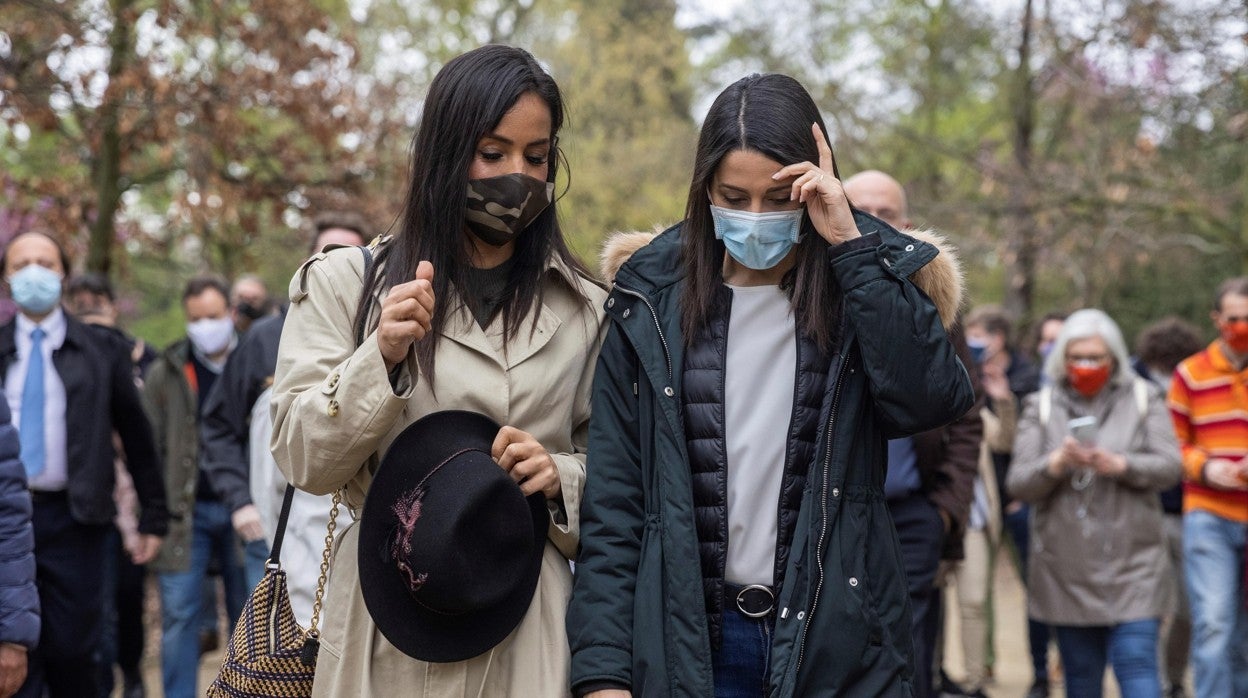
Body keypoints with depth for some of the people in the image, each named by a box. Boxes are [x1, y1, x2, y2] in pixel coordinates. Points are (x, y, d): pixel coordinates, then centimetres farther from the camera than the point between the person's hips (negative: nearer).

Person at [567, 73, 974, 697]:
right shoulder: (652, 304, 0)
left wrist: (850, 244, -18)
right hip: (686, 644, 0)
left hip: (838, 642, 0)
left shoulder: (863, 288, 0)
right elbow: (611, 499, 0)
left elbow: (935, 400, -19)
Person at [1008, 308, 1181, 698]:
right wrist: (1055, 464, -21)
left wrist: (1120, 464, -20)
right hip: (1066, 567, 1)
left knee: (1136, 662, -10)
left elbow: (1169, 466, -3)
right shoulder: (1041, 407, 7)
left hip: (1132, 565, -1)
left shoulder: (1143, 399, 8)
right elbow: (1018, 483, -1)